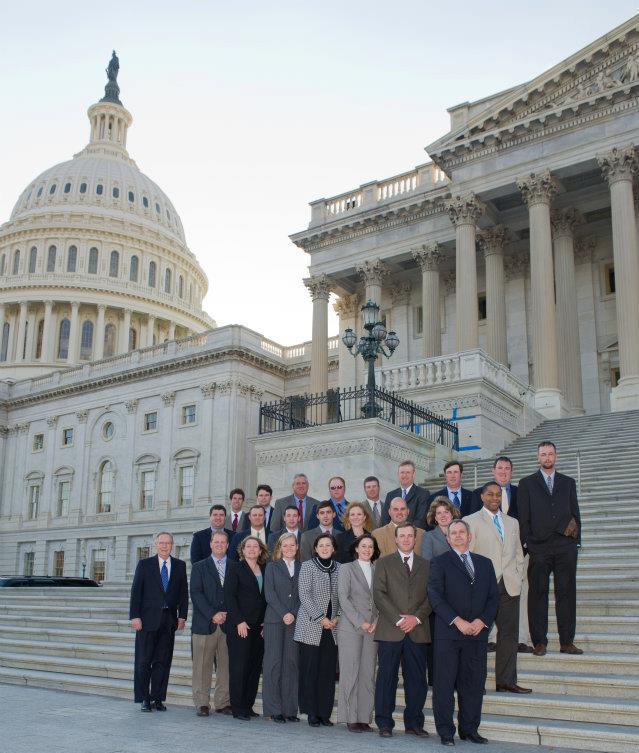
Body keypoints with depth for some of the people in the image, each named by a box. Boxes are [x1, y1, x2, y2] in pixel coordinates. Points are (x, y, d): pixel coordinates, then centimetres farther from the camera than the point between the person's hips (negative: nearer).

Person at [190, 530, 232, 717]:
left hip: (228, 624, 2)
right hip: (204, 624, -2)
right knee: (202, 666, 1)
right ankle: (202, 703, 9)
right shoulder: (199, 567, 7)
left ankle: (223, 703, 10)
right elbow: (196, 593, -3)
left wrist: (227, 615, -4)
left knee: (226, 665, 2)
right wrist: (212, 615, -11)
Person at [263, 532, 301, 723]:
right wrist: (283, 614, -10)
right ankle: (274, 709, 2)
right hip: (274, 620, -1)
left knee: (292, 663, 0)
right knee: (274, 662, -3)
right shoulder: (272, 567, 9)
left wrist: (293, 614, -8)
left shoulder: (302, 568, 12)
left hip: (295, 621, 1)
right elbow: (269, 594, 0)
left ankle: (290, 709, 5)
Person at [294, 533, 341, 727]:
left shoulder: (339, 568, 10)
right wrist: (321, 618, -12)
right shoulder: (307, 566, -1)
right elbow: (304, 595, -7)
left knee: (328, 670, 3)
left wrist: (337, 617, -3)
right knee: (310, 669, -1)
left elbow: (342, 596, 11)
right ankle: (312, 713, 9)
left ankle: (325, 712, 12)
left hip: (332, 627, 3)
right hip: (311, 626, -3)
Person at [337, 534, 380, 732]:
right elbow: (344, 598, -4)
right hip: (350, 627, -3)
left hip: (373, 629, 3)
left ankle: (365, 718, 7)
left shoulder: (378, 571, 13)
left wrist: (377, 621, -4)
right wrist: (360, 622, -10)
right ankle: (351, 718, 2)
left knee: (368, 673, 2)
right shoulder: (346, 569, 3)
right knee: (350, 672, -3)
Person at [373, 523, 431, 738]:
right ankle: (384, 723, 10)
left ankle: (414, 723, 16)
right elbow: (379, 594, -2)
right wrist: (398, 619, -11)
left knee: (417, 679, 5)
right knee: (387, 678, 1)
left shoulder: (425, 565, 14)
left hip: (418, 630, 2)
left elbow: (431, 596, 8)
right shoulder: (384, 563, 7)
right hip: (390, 630, -2)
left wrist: (417, 617, -7)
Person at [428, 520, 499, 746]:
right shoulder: (440, 562, 3)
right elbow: (435, 596, -6)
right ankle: (445, 731, 7)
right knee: (445, 684, -1)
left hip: (478, 632, 4)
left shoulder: (484, 563, 16)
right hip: (448, 633, -4)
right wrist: (457, 621, -14)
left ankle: (469, 729, 19)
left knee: (474, 683, 7)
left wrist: (482, 620, -5)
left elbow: (493, 596, 11)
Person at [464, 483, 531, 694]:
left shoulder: (512, 522, 18)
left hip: (510, 587, 5)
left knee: (509, 633, 4)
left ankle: (506, 681, 10)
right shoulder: (471, 521, 2)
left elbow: (518, 553, 20)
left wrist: (518, 577, 9)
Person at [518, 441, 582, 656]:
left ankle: (567, 642, 8)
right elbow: (523, 517, 5)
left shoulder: (568, 483, 16)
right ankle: (539, 642, 3)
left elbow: (575, 513, 15)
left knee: (566, 593, 2)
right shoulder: (526, 484, 9)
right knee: (538, 594, -2)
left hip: (565, 547, 2)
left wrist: (576, 539, 5)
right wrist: (526, 543, -3)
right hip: (539, 547, -2)